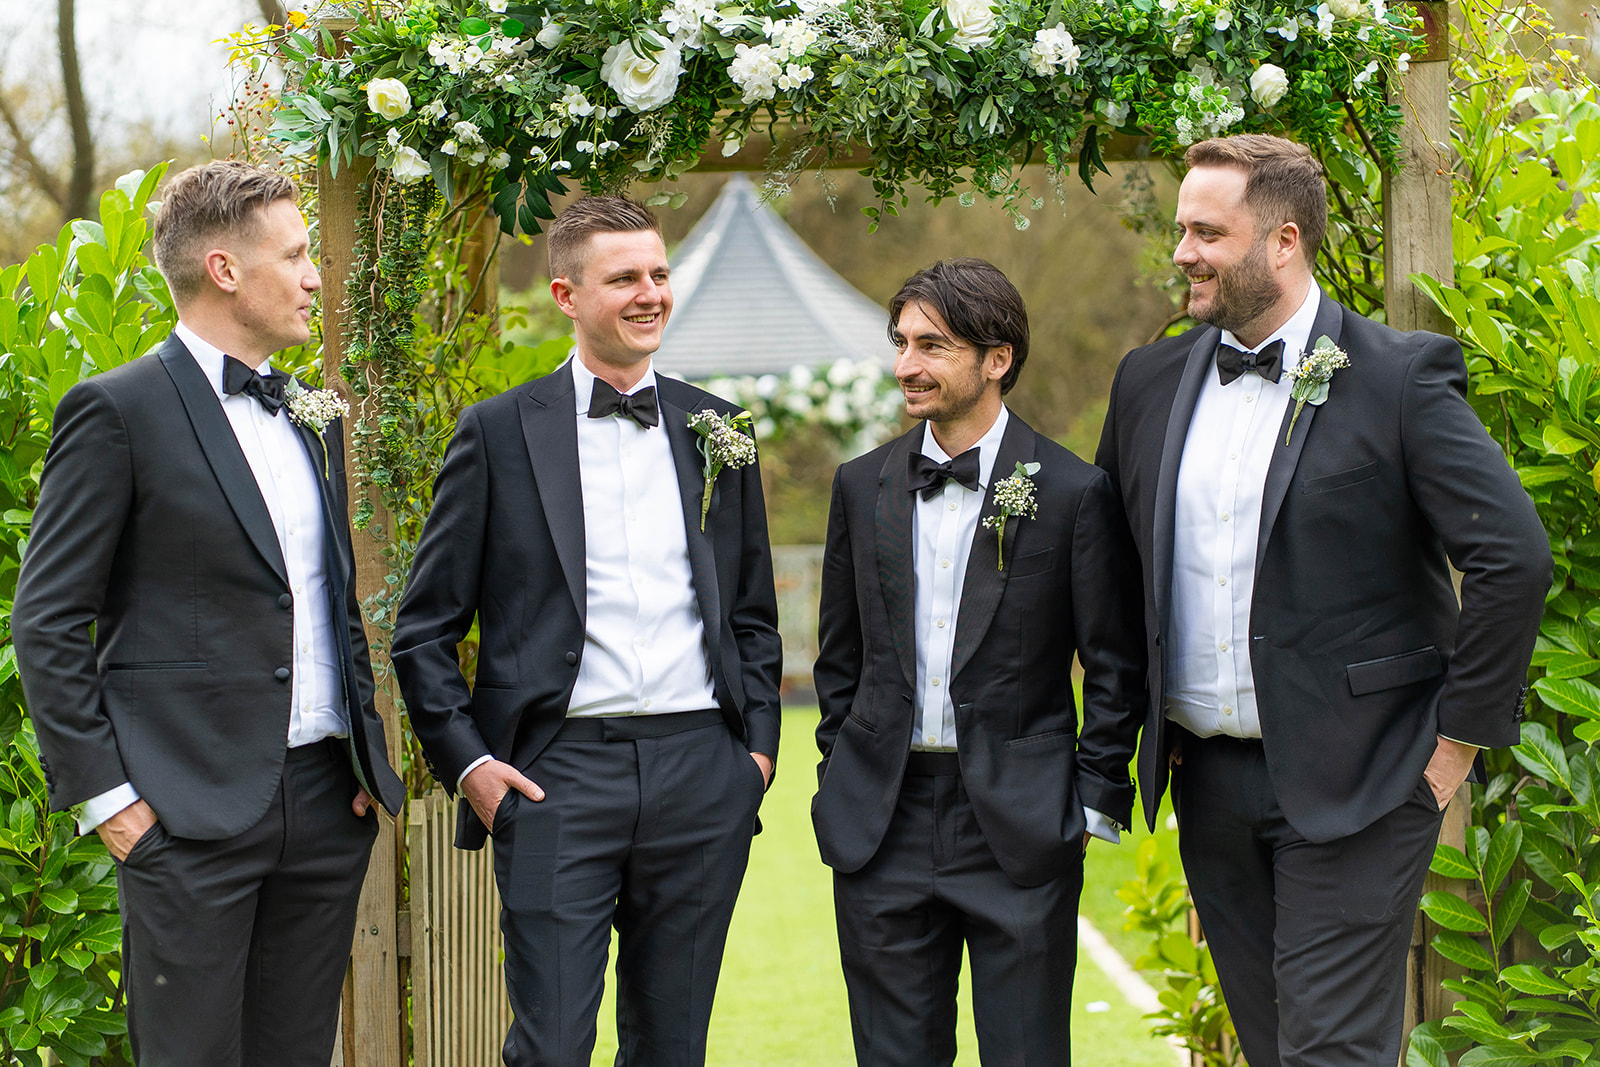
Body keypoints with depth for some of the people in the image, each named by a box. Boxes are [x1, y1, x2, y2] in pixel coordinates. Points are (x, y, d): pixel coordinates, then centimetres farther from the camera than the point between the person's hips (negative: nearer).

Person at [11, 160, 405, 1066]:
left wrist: (370, 753, 13)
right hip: (192, 813, -6)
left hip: (328, 799, 7)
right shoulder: (118, 412, -6)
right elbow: (47, 624, -8)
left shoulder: (313, 418, 15)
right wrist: (102, 792, -12)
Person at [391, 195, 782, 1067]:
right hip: (559, 772, -3)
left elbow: (753, 612, 19)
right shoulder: (500, 432, 2)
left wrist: (758, 743, 8)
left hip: (701, 771, 3)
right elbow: (425, 628, 3)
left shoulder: (715, 431, 12)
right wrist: (466, 761, -6)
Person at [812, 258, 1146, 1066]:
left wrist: (1095, 803, -4)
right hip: (884, 821, 4)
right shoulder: (862, 486, 7)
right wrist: (838, 779, 10)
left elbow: (1116, 670, -1)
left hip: (1020, 824, -3)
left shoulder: (1073, 494, -5)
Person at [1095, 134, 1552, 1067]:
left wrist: (1460, 737, -10)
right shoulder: (1151, 380, 9)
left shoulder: (1403, 377, -8)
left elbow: (1514, 558, -12)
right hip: (1209, 775, 6)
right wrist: (1146, 729, 14)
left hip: (1351, 781, -6)